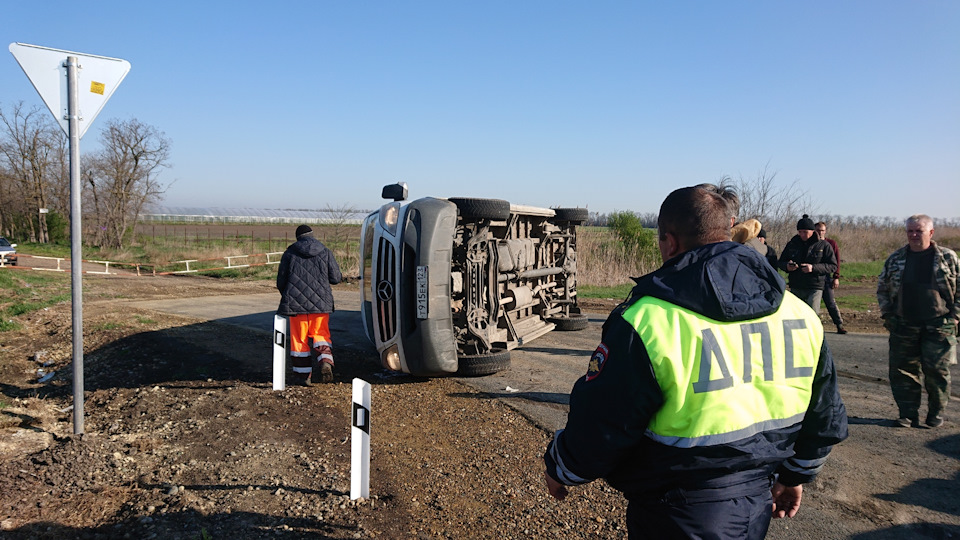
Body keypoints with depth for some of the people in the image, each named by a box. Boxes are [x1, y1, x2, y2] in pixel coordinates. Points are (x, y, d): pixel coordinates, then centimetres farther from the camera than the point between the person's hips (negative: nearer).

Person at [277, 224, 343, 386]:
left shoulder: (289, 253, 2)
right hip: (321, 303, 1)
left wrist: (286, 297, 25)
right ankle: (326, 362, -12)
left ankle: (302, 375, 10)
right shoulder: (326, 252, 3)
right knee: (320, 334, 14)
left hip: (296, 303, -1)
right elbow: (336, 278, 3)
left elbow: (281, 280, 6)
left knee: (299, 338, 7)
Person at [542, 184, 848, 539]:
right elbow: (826, 417, 10)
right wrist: (796, 473, 27)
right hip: (757, 510, 7)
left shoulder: (648, 320, -23)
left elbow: (597, 427, -17)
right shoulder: (799, 314, -2)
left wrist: (559, 469, 3)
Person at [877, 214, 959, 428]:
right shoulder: (895, 259, 7)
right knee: (903, 370, 2)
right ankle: (908, 414, 12)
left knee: (937, 370, 1)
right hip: (903, 326, 2)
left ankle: (936, 412, 18)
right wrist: (887, 315, 6)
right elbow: (882, 289, 15)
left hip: (938, 326, -2)